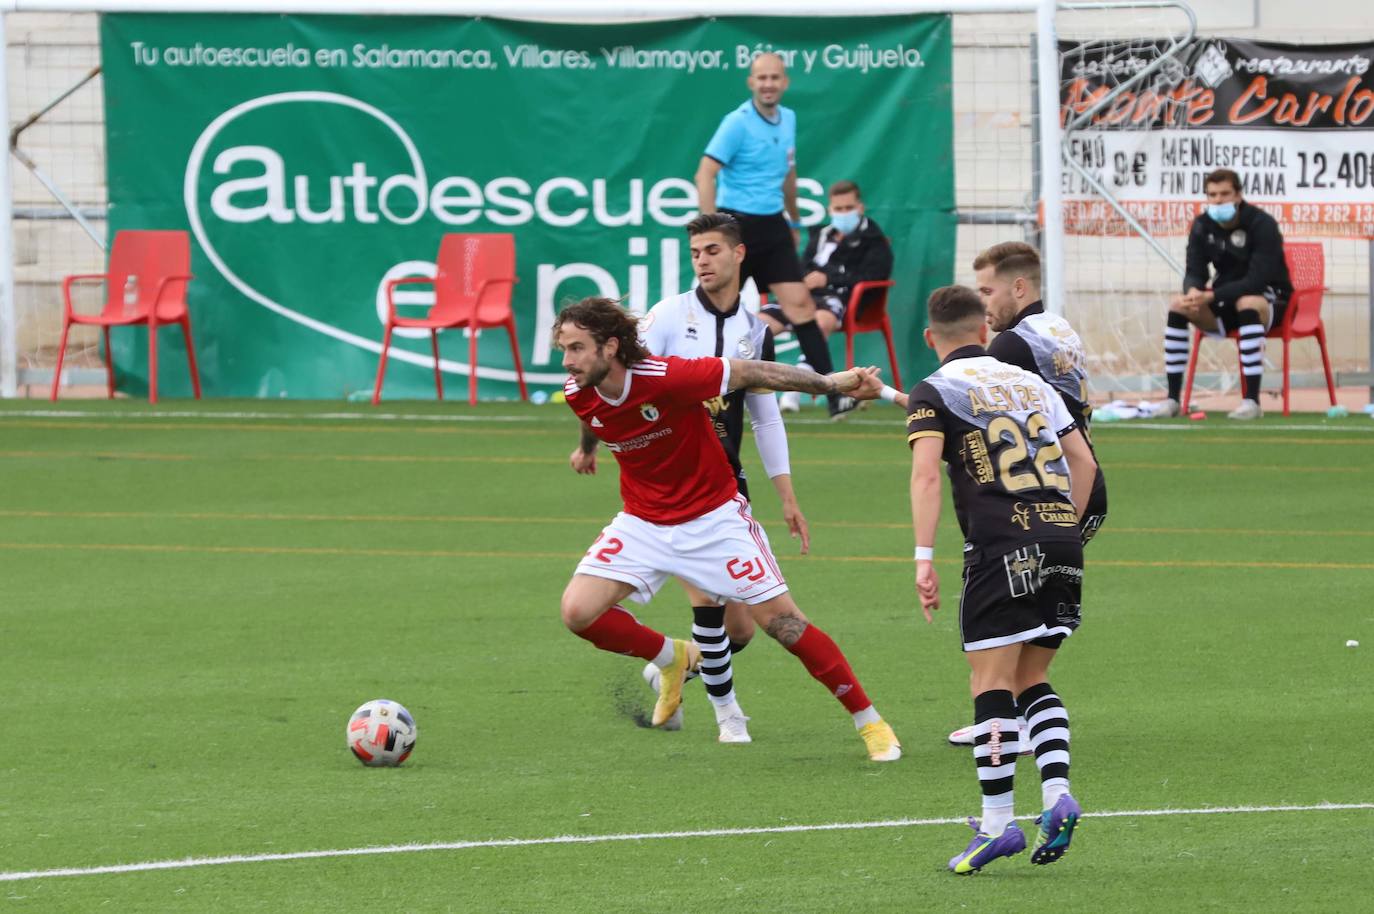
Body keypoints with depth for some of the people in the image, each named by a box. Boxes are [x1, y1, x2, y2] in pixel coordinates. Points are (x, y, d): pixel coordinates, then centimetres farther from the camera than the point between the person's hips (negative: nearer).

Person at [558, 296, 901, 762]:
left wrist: (832, 382, -24)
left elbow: (749, 373, -21)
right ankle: (672, 658, 16)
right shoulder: (578, 393, -11)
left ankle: (869, 722, 7)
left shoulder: (667, 378, -29)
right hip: (643, 523, 5)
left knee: (783, 620, -6)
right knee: (578, 612, -12)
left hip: (711, 519, -5)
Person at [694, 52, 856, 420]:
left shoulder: (788, 119, 9)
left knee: (799, 303, -6)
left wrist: (794, 220, 29)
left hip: (772, 225, 5)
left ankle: (833, 395, -12)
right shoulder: (738, 123, -12)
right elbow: (706, 174, -17)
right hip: (737, 224, -5)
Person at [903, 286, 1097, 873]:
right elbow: (1083, 460, 19)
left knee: (992, 681, -2)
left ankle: (997, 821, -6)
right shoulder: (1031, 383, 21)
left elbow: (925, 472, -9)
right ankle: (1057, 796, -1)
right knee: (1032, 679, 15)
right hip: (1062, 541, 5)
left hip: (1001, 546, -5)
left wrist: (924, 558, -13)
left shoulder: (933, 393, 5)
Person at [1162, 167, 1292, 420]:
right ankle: (1172, 399, -14)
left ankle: (1252, 402, -41)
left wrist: (1211, 297, -37)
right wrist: (1193, 292, -31)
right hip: (1225, 302, 6)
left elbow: (1258, 281, -28)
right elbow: (1194, 272, -4)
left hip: (1270, 300, -6)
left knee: (1247, 303, -39)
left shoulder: (1262, 224, -20)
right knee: (1177, 304, -17)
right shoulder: (1202, 226, -2)